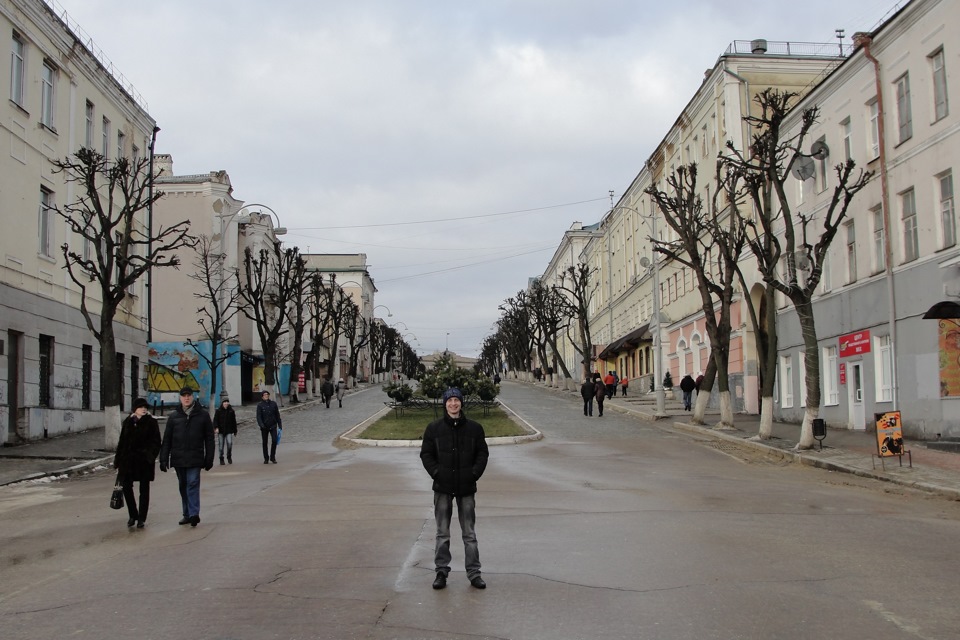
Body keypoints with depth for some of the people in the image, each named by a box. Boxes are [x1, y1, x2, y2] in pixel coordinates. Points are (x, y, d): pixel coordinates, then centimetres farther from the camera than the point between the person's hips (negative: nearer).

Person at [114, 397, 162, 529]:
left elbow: (156, 442, -5)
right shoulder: (127, 422, 7)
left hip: (144, 460, -3)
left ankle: (141, 518, 12)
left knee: (144, 490, 3)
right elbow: (121, 442, 11)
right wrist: (118, 462, 9)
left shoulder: (151, 422, -2)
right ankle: (133, 515, 20)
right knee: (126, 486, 1)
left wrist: (150, 456, -20)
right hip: (128, 460, 3)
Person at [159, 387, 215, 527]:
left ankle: (194, 514, -15)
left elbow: (209, 439, 4)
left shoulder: (202, 415, 2)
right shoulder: (174, 416, 7)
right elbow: (166, 439, 8)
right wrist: (164, 459, 2)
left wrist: (209, 459, -1)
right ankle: (187, 514, 19)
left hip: (195, 458, -3)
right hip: (178, 458, 3)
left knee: (193, 484, -12)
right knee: (183, 486, 10)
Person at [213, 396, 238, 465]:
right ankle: (221, 459, 15)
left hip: (229, 431, 0)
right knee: (221, 445, 3)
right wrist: (216, 428, -19)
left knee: (229, 443, -15)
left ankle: (229, 456, 6)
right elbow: (215, 420, -3)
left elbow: (234, 421, 10)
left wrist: (235, 431, 11)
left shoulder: (231, 411, 5)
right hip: (221, 431, 0)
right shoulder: (218, 411, 0)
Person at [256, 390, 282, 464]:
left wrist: (280, 425, 7)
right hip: (264, 427, -1)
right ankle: (266, 459, 17)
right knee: (264, 443, 6)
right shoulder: (260, 405, -3)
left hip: (273, 426, 1)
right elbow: (258, 416, -10)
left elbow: (277, 415, 9)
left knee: (274, 441, -10)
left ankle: (273, 457, 5)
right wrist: (261, 425, -25)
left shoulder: (273, 404, 4)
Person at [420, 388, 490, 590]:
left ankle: (473, 572, 14)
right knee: (442, 533, 8)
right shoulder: (434, 428, 0)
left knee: (469, 533, 7)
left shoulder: (474, 428, 1)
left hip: (467, 487, 0)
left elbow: (482, 453, 5)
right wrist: (436, 473, -9)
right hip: (442, 487, 0)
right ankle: (441, 571, 16)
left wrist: (474, 473, -7)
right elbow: (426, 454, 3)